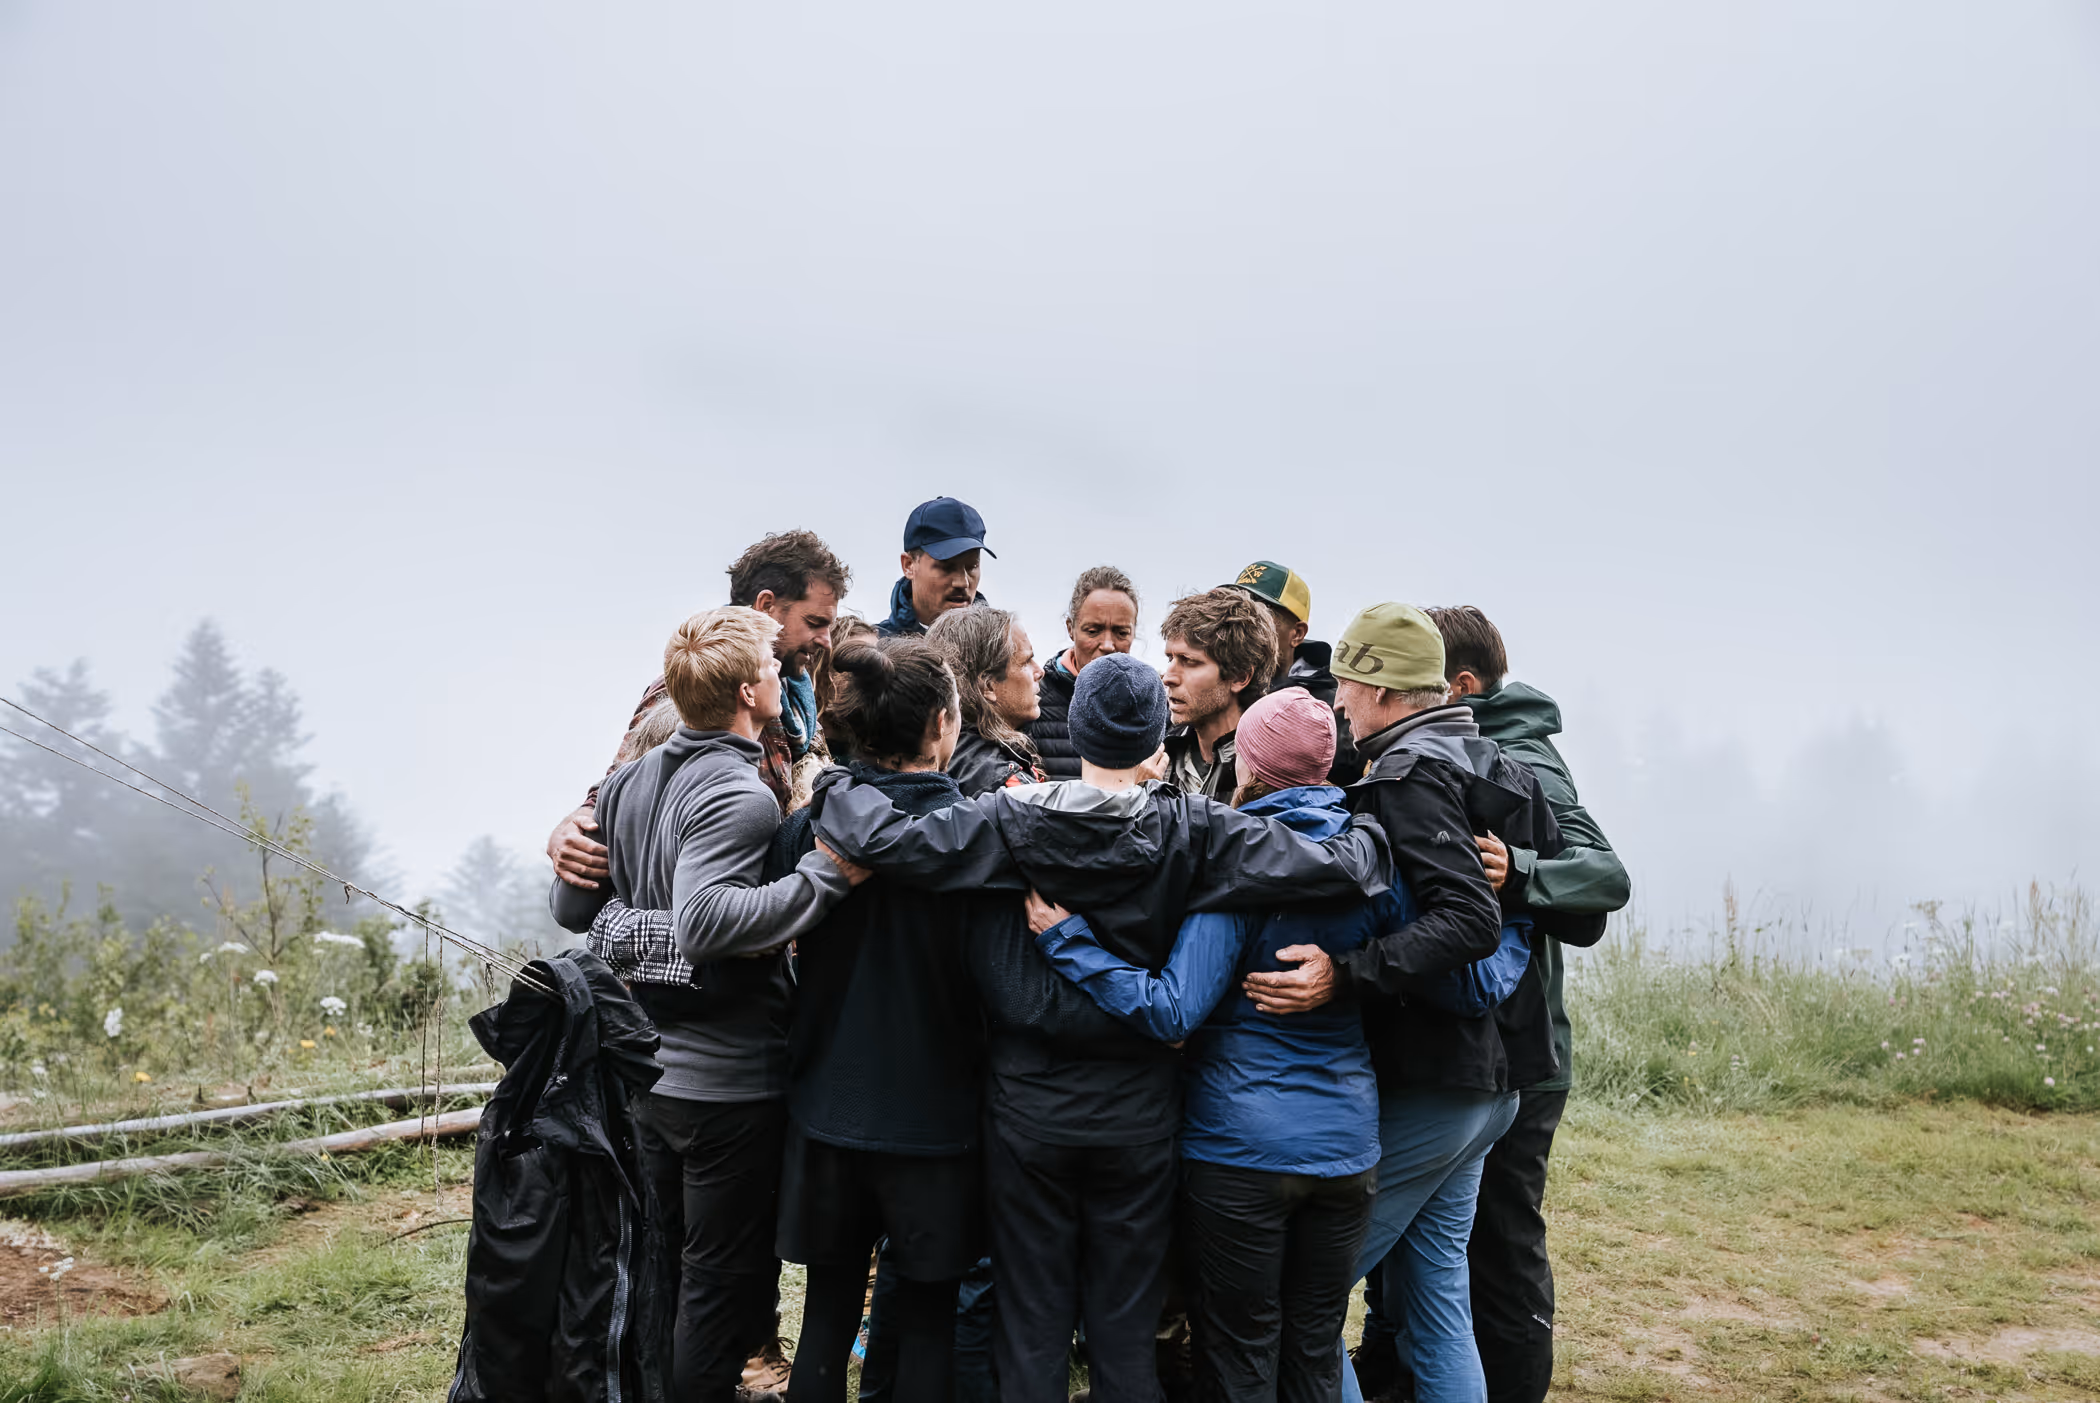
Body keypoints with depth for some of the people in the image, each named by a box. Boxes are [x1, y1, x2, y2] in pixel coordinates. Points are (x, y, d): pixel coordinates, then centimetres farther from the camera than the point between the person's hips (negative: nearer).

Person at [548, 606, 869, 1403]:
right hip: (730, 1083, -8)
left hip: (648, 1071, 8)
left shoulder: (627, 781, 5)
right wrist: (826, 874, -29)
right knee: (726, 1280, 7)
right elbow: (704, 922, -34)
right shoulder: (741, 797, -20)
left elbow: (571, 907, 12)